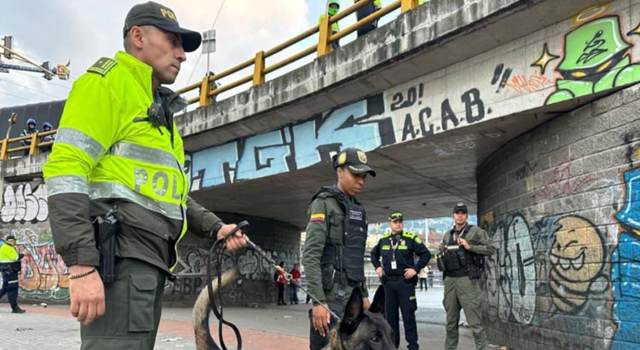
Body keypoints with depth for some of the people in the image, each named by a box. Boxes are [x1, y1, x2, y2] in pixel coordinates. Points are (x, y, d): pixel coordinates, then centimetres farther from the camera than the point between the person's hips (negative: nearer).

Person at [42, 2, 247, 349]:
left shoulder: (159, 108, 27)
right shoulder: (108, 81, -2)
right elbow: (65, 169, -15)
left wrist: (215, 227, 14)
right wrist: (81, 265, -24)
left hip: (150, 259, 9)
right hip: (119, 257, -9)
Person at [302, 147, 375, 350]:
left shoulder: (358, 209, 17)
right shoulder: (324, 203, -8)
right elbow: (310, 256, -16)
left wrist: (364, 294, 17)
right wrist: (318, 301, -21)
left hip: (353, 295, 8)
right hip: (331, 296, -8)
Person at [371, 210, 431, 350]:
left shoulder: (410, 238, -5)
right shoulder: (383, 239, 8)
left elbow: (426, 254, -3)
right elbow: (374, 254, 26)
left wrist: (416, 269, -10)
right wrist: (377, 267, 12)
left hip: (405, 281, -4)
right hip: (388, 282, 4)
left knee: (408, 314, -1)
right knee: (390, 314, 10)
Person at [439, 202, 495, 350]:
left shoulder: (476, 231, 1)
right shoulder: (447, 235, 16)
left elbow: (490, 249, -6)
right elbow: (440, 253, 27)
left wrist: (470, 246, -14)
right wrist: (441, 263, 7)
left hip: (467, 280, -5)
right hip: (450, 280, 5)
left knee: (474, 321, -7)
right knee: (451, 321, 12)